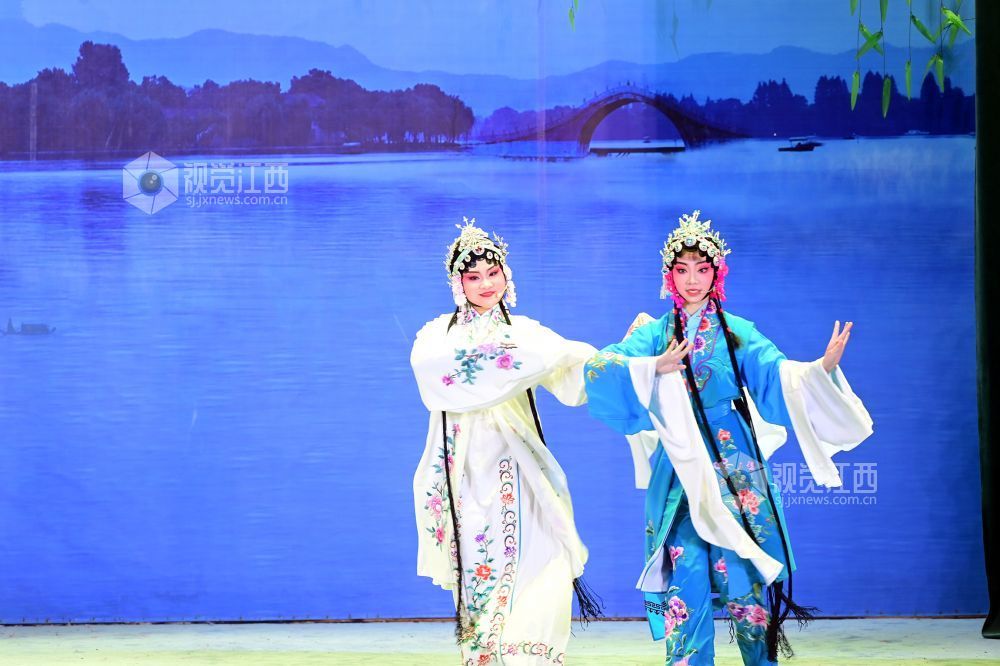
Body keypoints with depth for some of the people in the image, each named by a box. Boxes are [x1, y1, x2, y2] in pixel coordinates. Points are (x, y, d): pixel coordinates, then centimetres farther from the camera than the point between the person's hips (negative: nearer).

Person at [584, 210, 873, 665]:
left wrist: (824, 366, -27)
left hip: (734, 467, -1)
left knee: (745, 574, -3)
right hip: (679, 468, 1)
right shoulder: (654, 333, 7)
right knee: (684, 574, -3)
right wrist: (655, 368, -24)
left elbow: (780, 376, -8)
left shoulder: (737, 333, 6)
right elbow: (600, 367, -8)